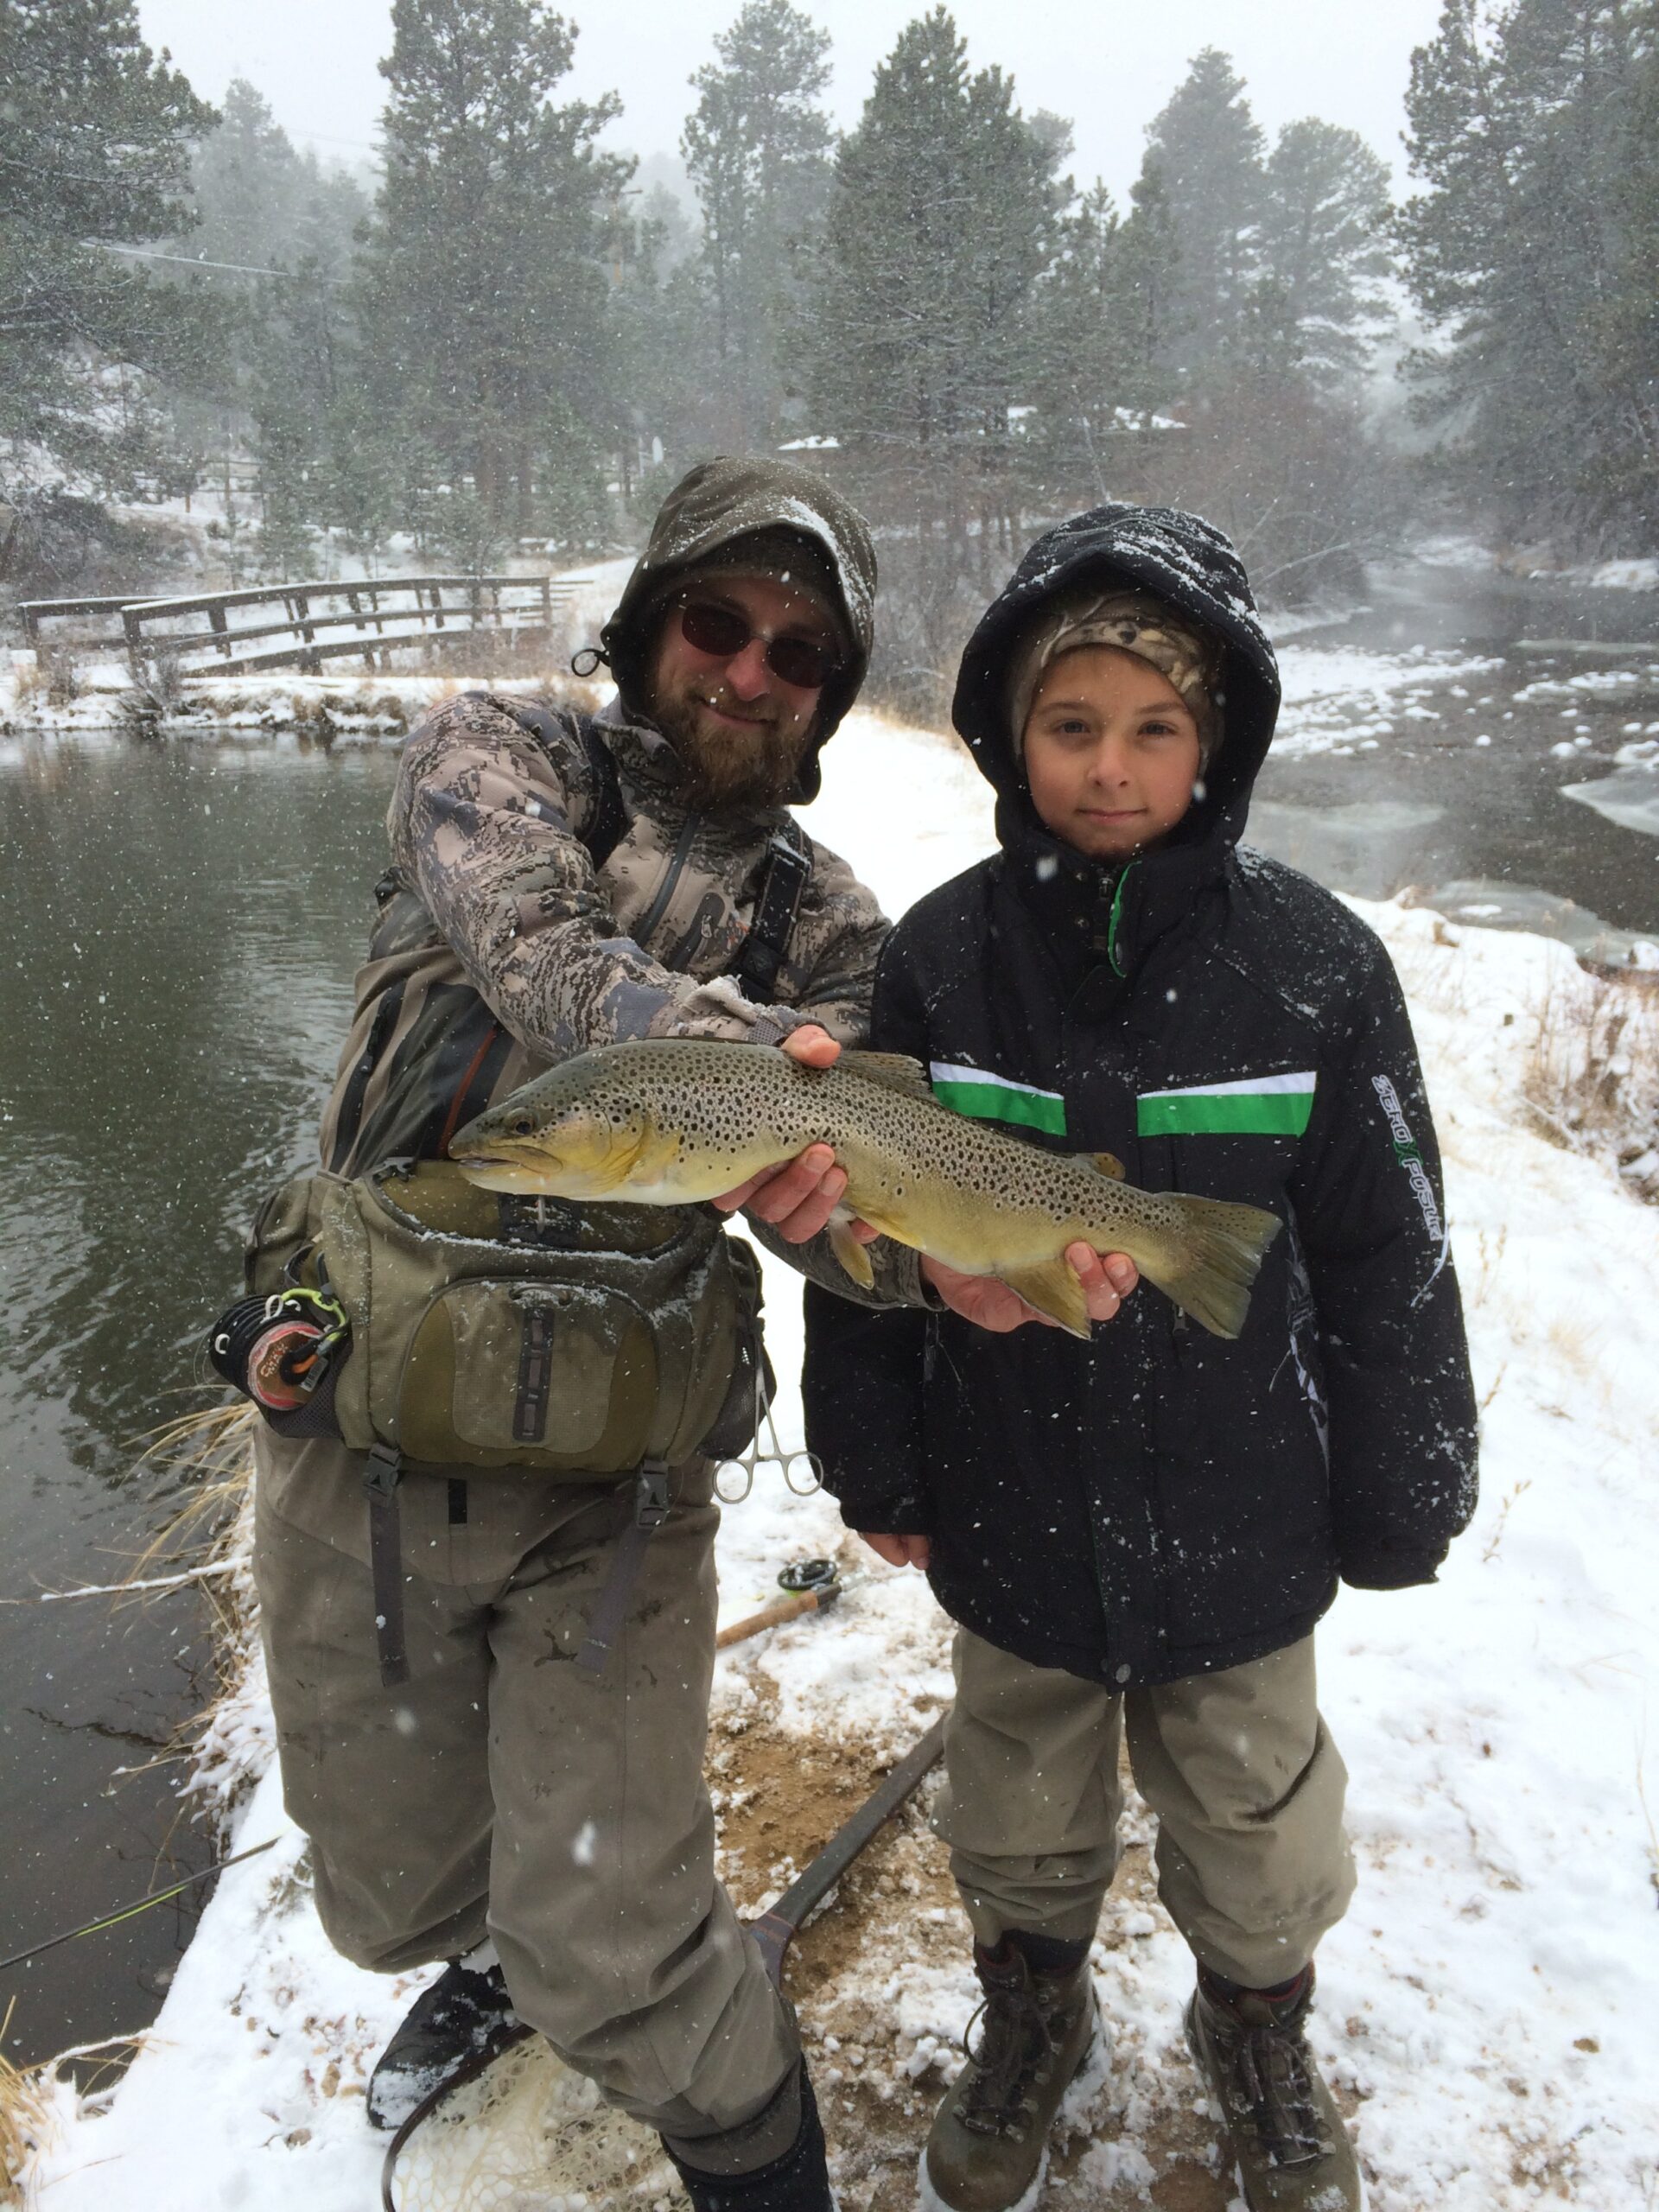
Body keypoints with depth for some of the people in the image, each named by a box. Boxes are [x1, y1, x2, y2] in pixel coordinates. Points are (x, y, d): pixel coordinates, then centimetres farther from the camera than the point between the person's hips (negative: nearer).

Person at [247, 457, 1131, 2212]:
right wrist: (717, 1048, -40)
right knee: (395, 1893, 20)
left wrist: (948, 1265, -31)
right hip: (364, 1448, 1)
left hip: (614, 1489, 0)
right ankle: (495, 1951, 56)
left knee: (614, 1963, 0)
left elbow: (830, 1177, -9)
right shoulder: (494, 756, -1)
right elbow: (534, 949, -21)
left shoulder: (826, 925, 4)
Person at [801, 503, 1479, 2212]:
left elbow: (1388, 1255, -6)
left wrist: (1400, 1496, -1)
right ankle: (1031, 2022, 53)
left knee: (1253, 1818, 21)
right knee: (1020, 1817, 23)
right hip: (1014, 1510, 1)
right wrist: (876, 1463, 3)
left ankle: (1258, 2044, 52)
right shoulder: (941, 956, -10)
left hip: (1235, 1521, -1)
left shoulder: (1311, 963, -13)